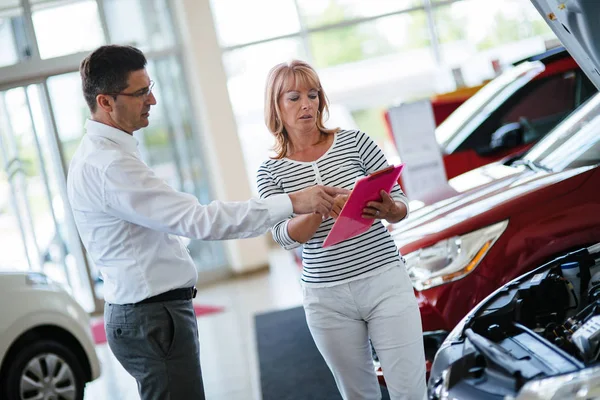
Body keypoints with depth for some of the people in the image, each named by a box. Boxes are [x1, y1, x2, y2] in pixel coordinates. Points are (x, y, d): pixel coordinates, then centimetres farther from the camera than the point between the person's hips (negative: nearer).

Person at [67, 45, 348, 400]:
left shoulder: (100, 153, 12)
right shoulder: (109, 166, -23)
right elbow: (200, 220, -28)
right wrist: (292, 203, -26)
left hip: (140, 313, 10)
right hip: (155, 318, -10)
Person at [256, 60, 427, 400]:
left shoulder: (354, 142, 1)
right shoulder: (271, 172, 4)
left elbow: (401, 206, 3)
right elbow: (285, 236, -10)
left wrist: (387, 210, -21)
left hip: (385, 283, -1)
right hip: (328, 300, 1)